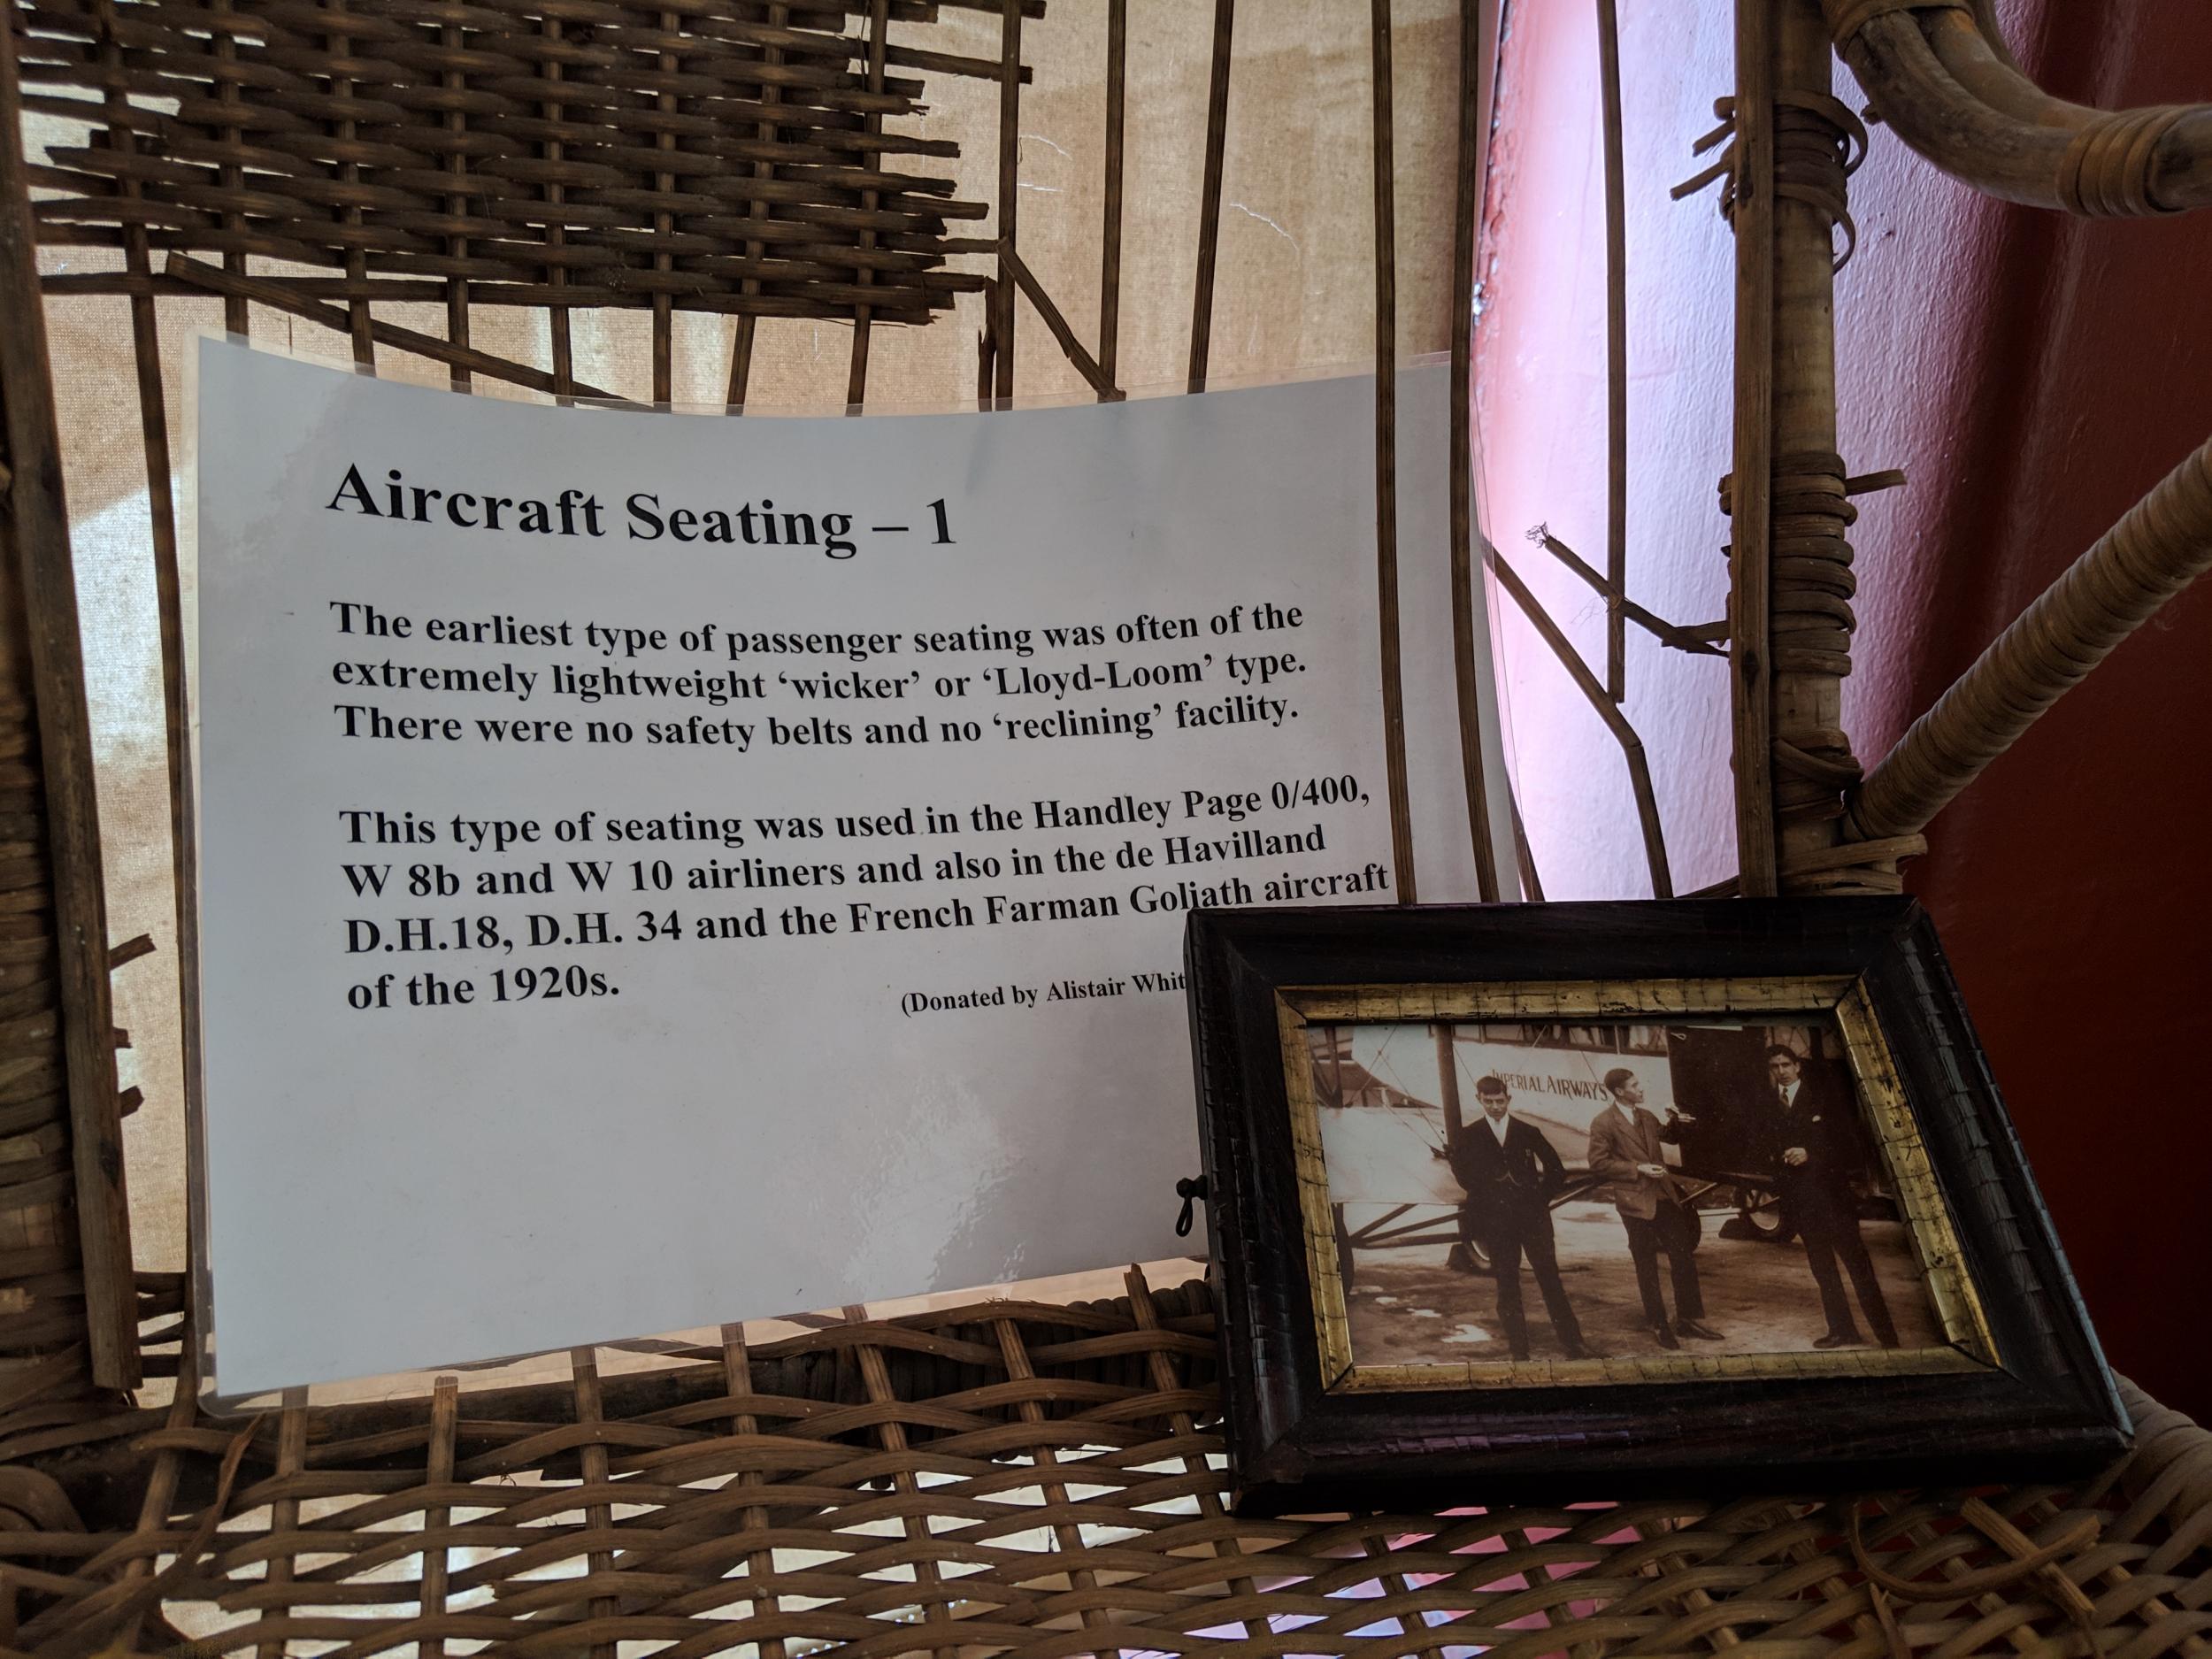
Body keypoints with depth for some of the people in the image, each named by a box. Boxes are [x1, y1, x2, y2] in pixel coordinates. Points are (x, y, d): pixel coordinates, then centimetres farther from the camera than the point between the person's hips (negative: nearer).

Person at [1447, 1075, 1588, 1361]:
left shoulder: (1528, 1132, 8)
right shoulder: (1468, 1137, 6)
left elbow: (1557, 1171, 9)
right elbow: (1463, 1176, 1)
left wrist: (1540, 1197, 2)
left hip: (1532, 1217, 0)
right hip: (1496, 1222, 0)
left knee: (1550, 1279, -1)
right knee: (1507, 1286, 3)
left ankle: (1572, 1343, 4)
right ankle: (1519, 1350, 8)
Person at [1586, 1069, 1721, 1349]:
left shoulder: (1646, 1116, 11)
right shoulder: (1603, 1123, -10)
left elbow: (1668, 1137, 27)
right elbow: (1598, 1163, -13)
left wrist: (1675, 1122, 5)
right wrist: (1637, 1169, -17)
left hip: (1664, 1197, 6)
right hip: (1636, 1202, -6)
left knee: (1684, 1259, 8)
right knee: (1647, 1267, 5)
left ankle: (1689, 1318, 20)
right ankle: (1659, 1325, 17)